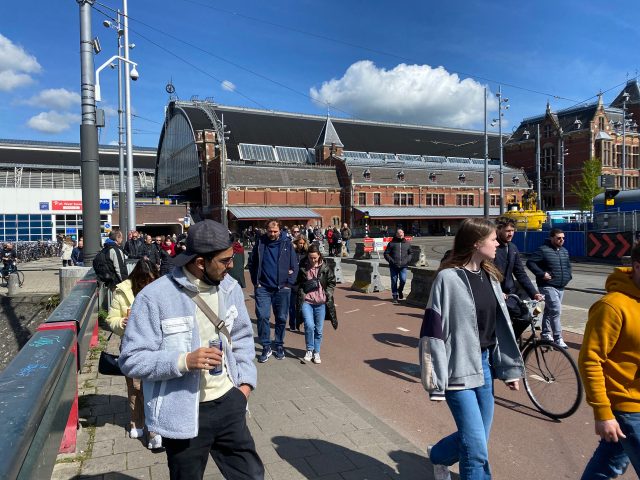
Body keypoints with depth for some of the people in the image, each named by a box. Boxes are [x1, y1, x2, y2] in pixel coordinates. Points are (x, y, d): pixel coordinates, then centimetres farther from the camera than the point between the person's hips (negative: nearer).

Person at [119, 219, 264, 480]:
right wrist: (184, 361, -28)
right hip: (183, 414, -4)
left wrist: (246, 379, 1)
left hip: (228, 403, 5)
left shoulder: (229, 287, -1)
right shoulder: (155, 297, -18)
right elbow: (131, 360, -15)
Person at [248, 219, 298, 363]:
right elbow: (251, 263, 9)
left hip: (282, 288, 0)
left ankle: (279, 345, 26)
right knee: (262, 316, -6)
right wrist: (255, 281, 2)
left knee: (281, 318, 9)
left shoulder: (287, 243, 0)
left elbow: (294, 266, 2)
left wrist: (289, 283, -5)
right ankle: (266, 347, 7)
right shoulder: (260, 243, 3)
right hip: (263, 288, 0)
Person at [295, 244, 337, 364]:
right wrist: (302, 293, -5)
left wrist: (327, 294, -1)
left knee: (319, 329, 7)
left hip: (321, 302, 1)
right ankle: (309, 350, 4)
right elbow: (297, 283, 10)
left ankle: (316, 353, 24)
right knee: (309, 325, -16)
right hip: (306, 301, -1)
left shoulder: (325, 268, -1)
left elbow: (332, 282, 9)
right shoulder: (302, 267, -3)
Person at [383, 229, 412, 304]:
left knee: (403, 280, -11)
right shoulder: (392, 243, 4)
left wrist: (407, 260, 5)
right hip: (393, 266, -1)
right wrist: (391, 261, -9)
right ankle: (395, 296, 16)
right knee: (394, 281, 3)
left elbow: (410, 253, 23)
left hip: (403, 266, 1)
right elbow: (386, 253, 4)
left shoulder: (407, 243, 13)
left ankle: (400, 290, 20)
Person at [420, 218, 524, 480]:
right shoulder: (448, 278, -15)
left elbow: (501, 325, 12)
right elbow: (433, 331, -16)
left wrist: (511, 367, 11)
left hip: (485, 365, 7)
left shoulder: (490, 276, 7)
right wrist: (436, 382, -15)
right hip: (460, 369, -7)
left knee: (475, 439, 17)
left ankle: (438, 455, 45)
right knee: (476, 450, -6)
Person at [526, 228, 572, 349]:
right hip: (548, 286, -8)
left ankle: (546, 334, 27)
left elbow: (568, 265, 30)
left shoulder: (564, 251, 14)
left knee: (549, 310, 16)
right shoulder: (543, 250, -11)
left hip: (560, 287, 8)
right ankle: (558, 338, -11)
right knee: (556, 310, -15)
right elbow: (530, 262, -15)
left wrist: (568, 276, 13)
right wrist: (542, 274, -19)